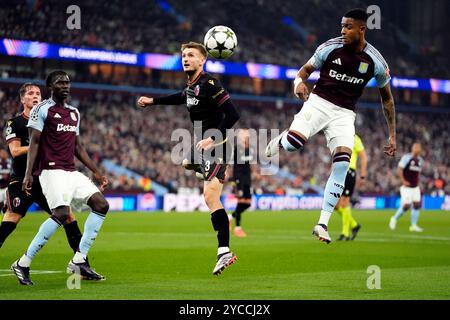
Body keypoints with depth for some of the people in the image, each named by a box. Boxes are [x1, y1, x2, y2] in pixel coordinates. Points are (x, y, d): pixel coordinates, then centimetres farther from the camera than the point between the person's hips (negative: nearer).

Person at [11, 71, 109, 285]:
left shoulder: (74, 113, 20)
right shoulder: (42, 109, -3)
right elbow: (34, 142, -8)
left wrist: (96, 172, 21)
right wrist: (28, 174, -17)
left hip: (71, 171, 8)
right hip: (52, 170, -8)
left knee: (101, 205, -3)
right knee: (62, 213, -24)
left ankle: (79, 261, -2)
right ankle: (23, 264, -16)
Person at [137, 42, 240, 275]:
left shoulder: (209, 84, -18)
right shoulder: (191, 85, 10)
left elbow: (232, 115, -22)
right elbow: (181, 98, 35)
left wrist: (213, 139, -25)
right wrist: (152, 101, 39)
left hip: (216, 146, -10)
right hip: (200, 145, 10)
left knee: (210, 198, -20)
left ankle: (225, 252, -24)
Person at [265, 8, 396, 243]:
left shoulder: (375, 61, -4)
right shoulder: (330, 48, -6)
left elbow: (387, 98, 10)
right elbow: (306, 69, 6)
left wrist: (392, 135, 10)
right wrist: (299, 82, -20)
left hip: (344, 114, 1)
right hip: (318, 102, -1)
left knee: (342, 164, -17)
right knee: (294, 141, -29)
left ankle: (322, 224, -8)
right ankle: (274, 145, 11)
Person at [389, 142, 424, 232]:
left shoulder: (420, 160, 11)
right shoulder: (406, 157, -11)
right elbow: (399, 170, -15)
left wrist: (417, 182, 12)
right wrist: (403, 181, -20)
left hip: (415, 187, 7)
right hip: (407, 187, -6)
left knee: (417, 204, -4)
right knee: (406, 205, -11)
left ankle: (413, 225, 3)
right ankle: (394, 219, 13)